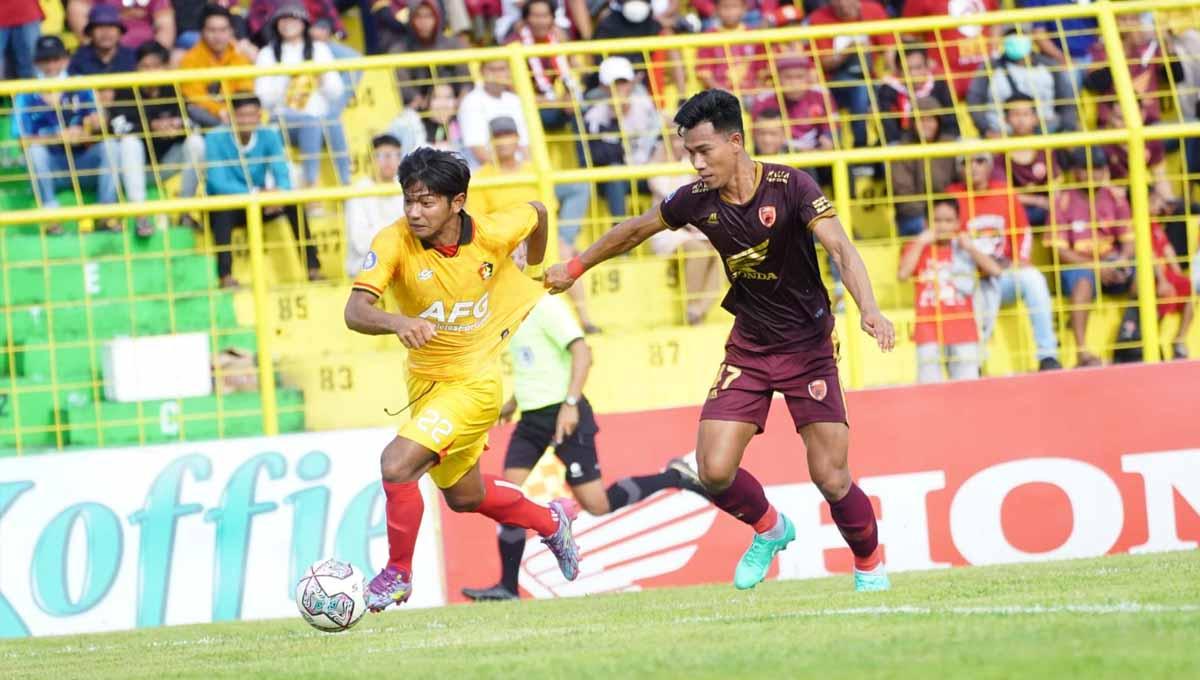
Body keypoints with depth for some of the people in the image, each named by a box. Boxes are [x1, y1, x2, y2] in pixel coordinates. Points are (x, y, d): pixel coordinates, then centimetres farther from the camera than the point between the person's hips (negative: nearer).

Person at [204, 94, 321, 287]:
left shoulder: (269, 136, -4)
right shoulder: (216, 139, -16)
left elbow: (282, 174, -13)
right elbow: (218, 182, -26)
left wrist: (279, 192, -38)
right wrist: (254, 193, -39)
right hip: (227, 208, -4)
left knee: (293, 202, -21)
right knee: (222, 209, -37)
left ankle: (313, 269, -20)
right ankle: (225, 276, -45)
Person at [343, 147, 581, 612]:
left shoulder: (494, 233, -20)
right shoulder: (394, 243, -21)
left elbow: (537, 213, 4)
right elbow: (355, 312, -34)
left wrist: (534, 274, 17)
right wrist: (397, 323, -54)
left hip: (473, 384, -4)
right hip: (424, 381, 4)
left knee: (396, 464, -22)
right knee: (464, 497, 21)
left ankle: (398, 574, 0)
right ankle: (551, 522, 49)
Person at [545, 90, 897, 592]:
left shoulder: (790, 187, -20)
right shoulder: (697, 200, -6)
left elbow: (840, 248, -30)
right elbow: (635, 229, 13)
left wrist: (869, 309, -47)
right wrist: (576, 267, 23)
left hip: (808, 346, -4)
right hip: (748, 347, 4)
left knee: (831, 477, -9)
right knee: (714, 471, -9)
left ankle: (870, 565, 19)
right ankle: (769, 530, 23)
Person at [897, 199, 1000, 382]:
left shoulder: (964, 248, 11)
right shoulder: (917, 248, 7)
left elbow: (995, 270, -2)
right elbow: (903, 274, -13)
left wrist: (970, 247, -5)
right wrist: (920, 243, -9)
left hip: (963, 330, 2)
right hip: (929, 331, -2)